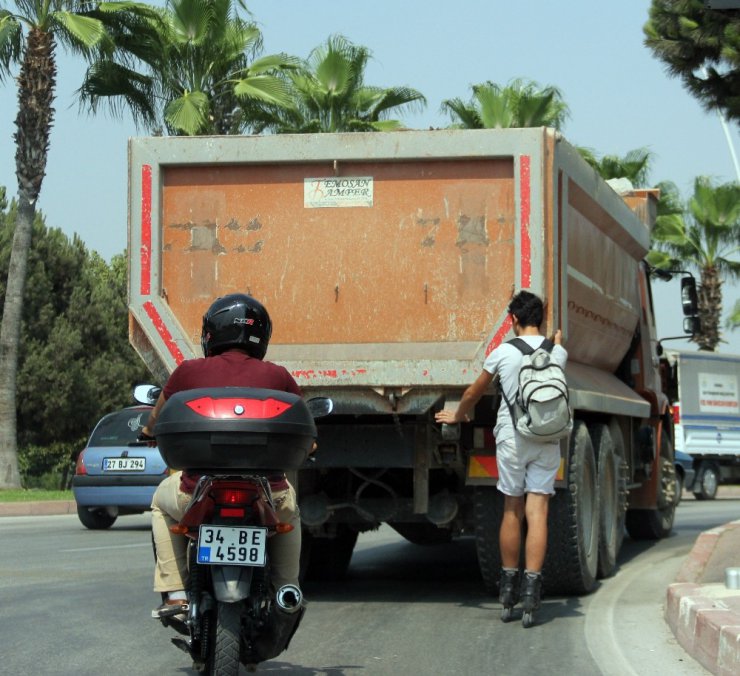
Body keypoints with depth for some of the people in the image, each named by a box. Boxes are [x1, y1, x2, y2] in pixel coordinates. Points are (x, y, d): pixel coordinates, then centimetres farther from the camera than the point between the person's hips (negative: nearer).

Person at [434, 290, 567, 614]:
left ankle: (509, 583, 18)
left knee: (512, 511, 10)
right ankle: (532, 585, -11)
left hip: (511, 438, -1)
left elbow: (474, 392, 11)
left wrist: (458, 416, 30)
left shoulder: (503, 352, -1)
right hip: (547, 439, 1)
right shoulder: (557, 353, 3)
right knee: (537, 512, -3)